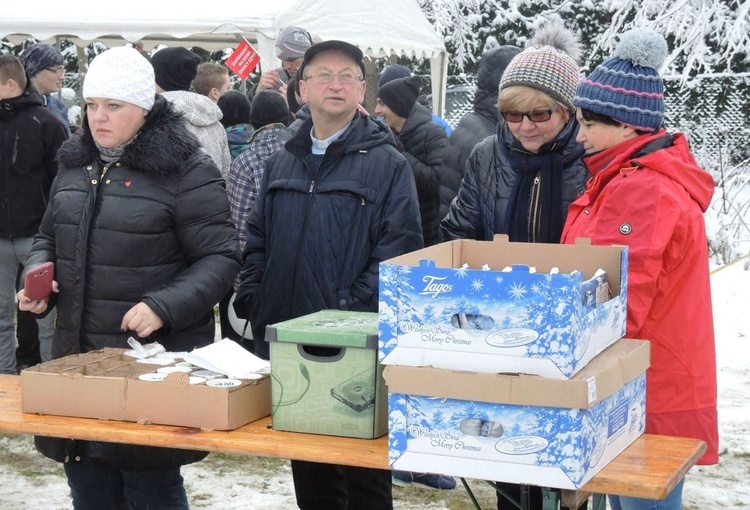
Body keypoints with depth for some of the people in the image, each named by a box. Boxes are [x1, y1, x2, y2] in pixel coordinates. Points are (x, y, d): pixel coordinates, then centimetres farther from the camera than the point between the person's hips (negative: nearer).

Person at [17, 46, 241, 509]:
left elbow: (220, 258, -10)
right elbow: (49, 238, 24)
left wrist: (163, 307, -22)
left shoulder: (186, 171, -8)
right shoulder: (75, 165, 13)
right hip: (78, 356, 6)